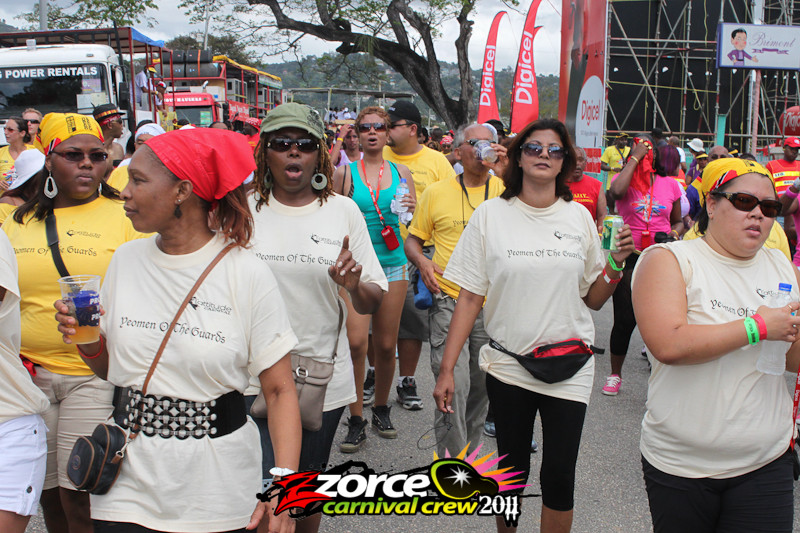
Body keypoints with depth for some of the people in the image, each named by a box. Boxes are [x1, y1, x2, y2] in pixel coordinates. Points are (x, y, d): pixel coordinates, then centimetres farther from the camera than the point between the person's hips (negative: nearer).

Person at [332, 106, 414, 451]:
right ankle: (356, 421, 0)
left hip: (393, 263, 3)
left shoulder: (401, 172, 9)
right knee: (356, 343, -13)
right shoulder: (345, 173, 2)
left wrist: (412, 209, -7)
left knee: (386, 344, 8)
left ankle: (381, 408, 29)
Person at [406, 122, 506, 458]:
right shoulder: (437, 192, 5)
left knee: (482, 386, 13)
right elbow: (413, 239, 13)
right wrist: (421, 261, -8)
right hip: (449, 301, -1)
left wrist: (507, 176, -18)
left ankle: (469, 450, 34)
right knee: (453, 385, -10)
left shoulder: (505, 188, 4)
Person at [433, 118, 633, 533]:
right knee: (512, 469, 14)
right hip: (507, 366, -1)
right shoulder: (490, 215, -3)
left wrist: (616, 263, -11)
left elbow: (593, 300, 7)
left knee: (559, 475, 3)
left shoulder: (579, 217, 3)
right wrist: (446, 370, -9)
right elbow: (469, 298, -5)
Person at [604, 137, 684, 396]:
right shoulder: (625, 178, 1)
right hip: (629, 257, -2)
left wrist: (675, 233, -5)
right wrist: (635, 157, -14)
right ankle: (615, 374, 22)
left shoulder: (670, 184, 8)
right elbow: (617, 191, -24)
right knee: (625, 319, 2)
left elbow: (678, 221, 18)